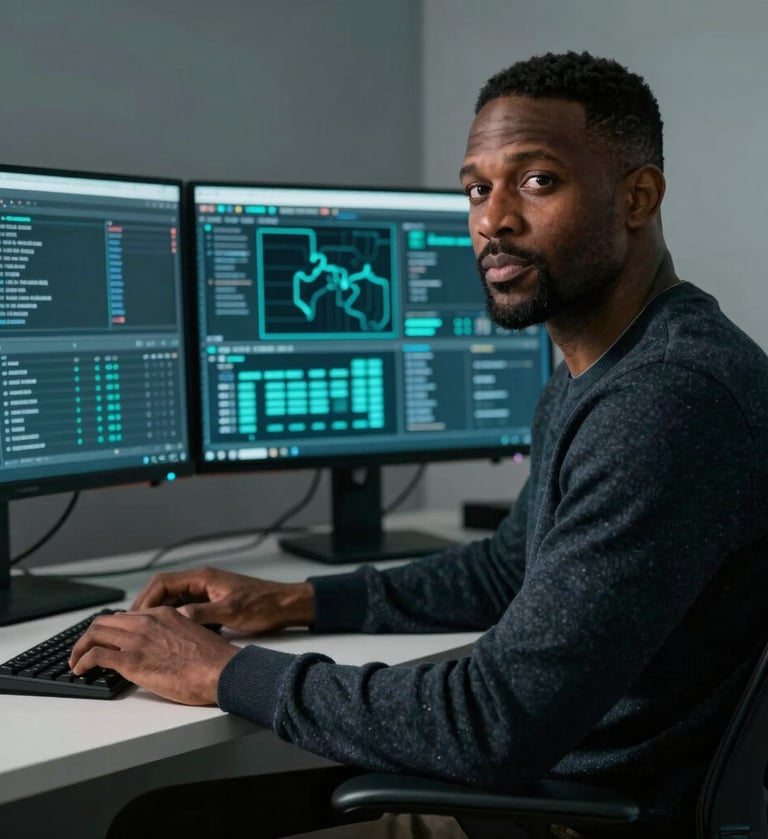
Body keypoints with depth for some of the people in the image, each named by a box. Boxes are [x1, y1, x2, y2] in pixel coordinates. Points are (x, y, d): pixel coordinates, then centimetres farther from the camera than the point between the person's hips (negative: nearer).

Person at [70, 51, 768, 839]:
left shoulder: (671, 397, -26)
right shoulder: (593, 376, 9)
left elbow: (499, 726, -29)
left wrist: (224, 672, -18)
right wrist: (291, 602, 12)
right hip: (547, 770, 9)